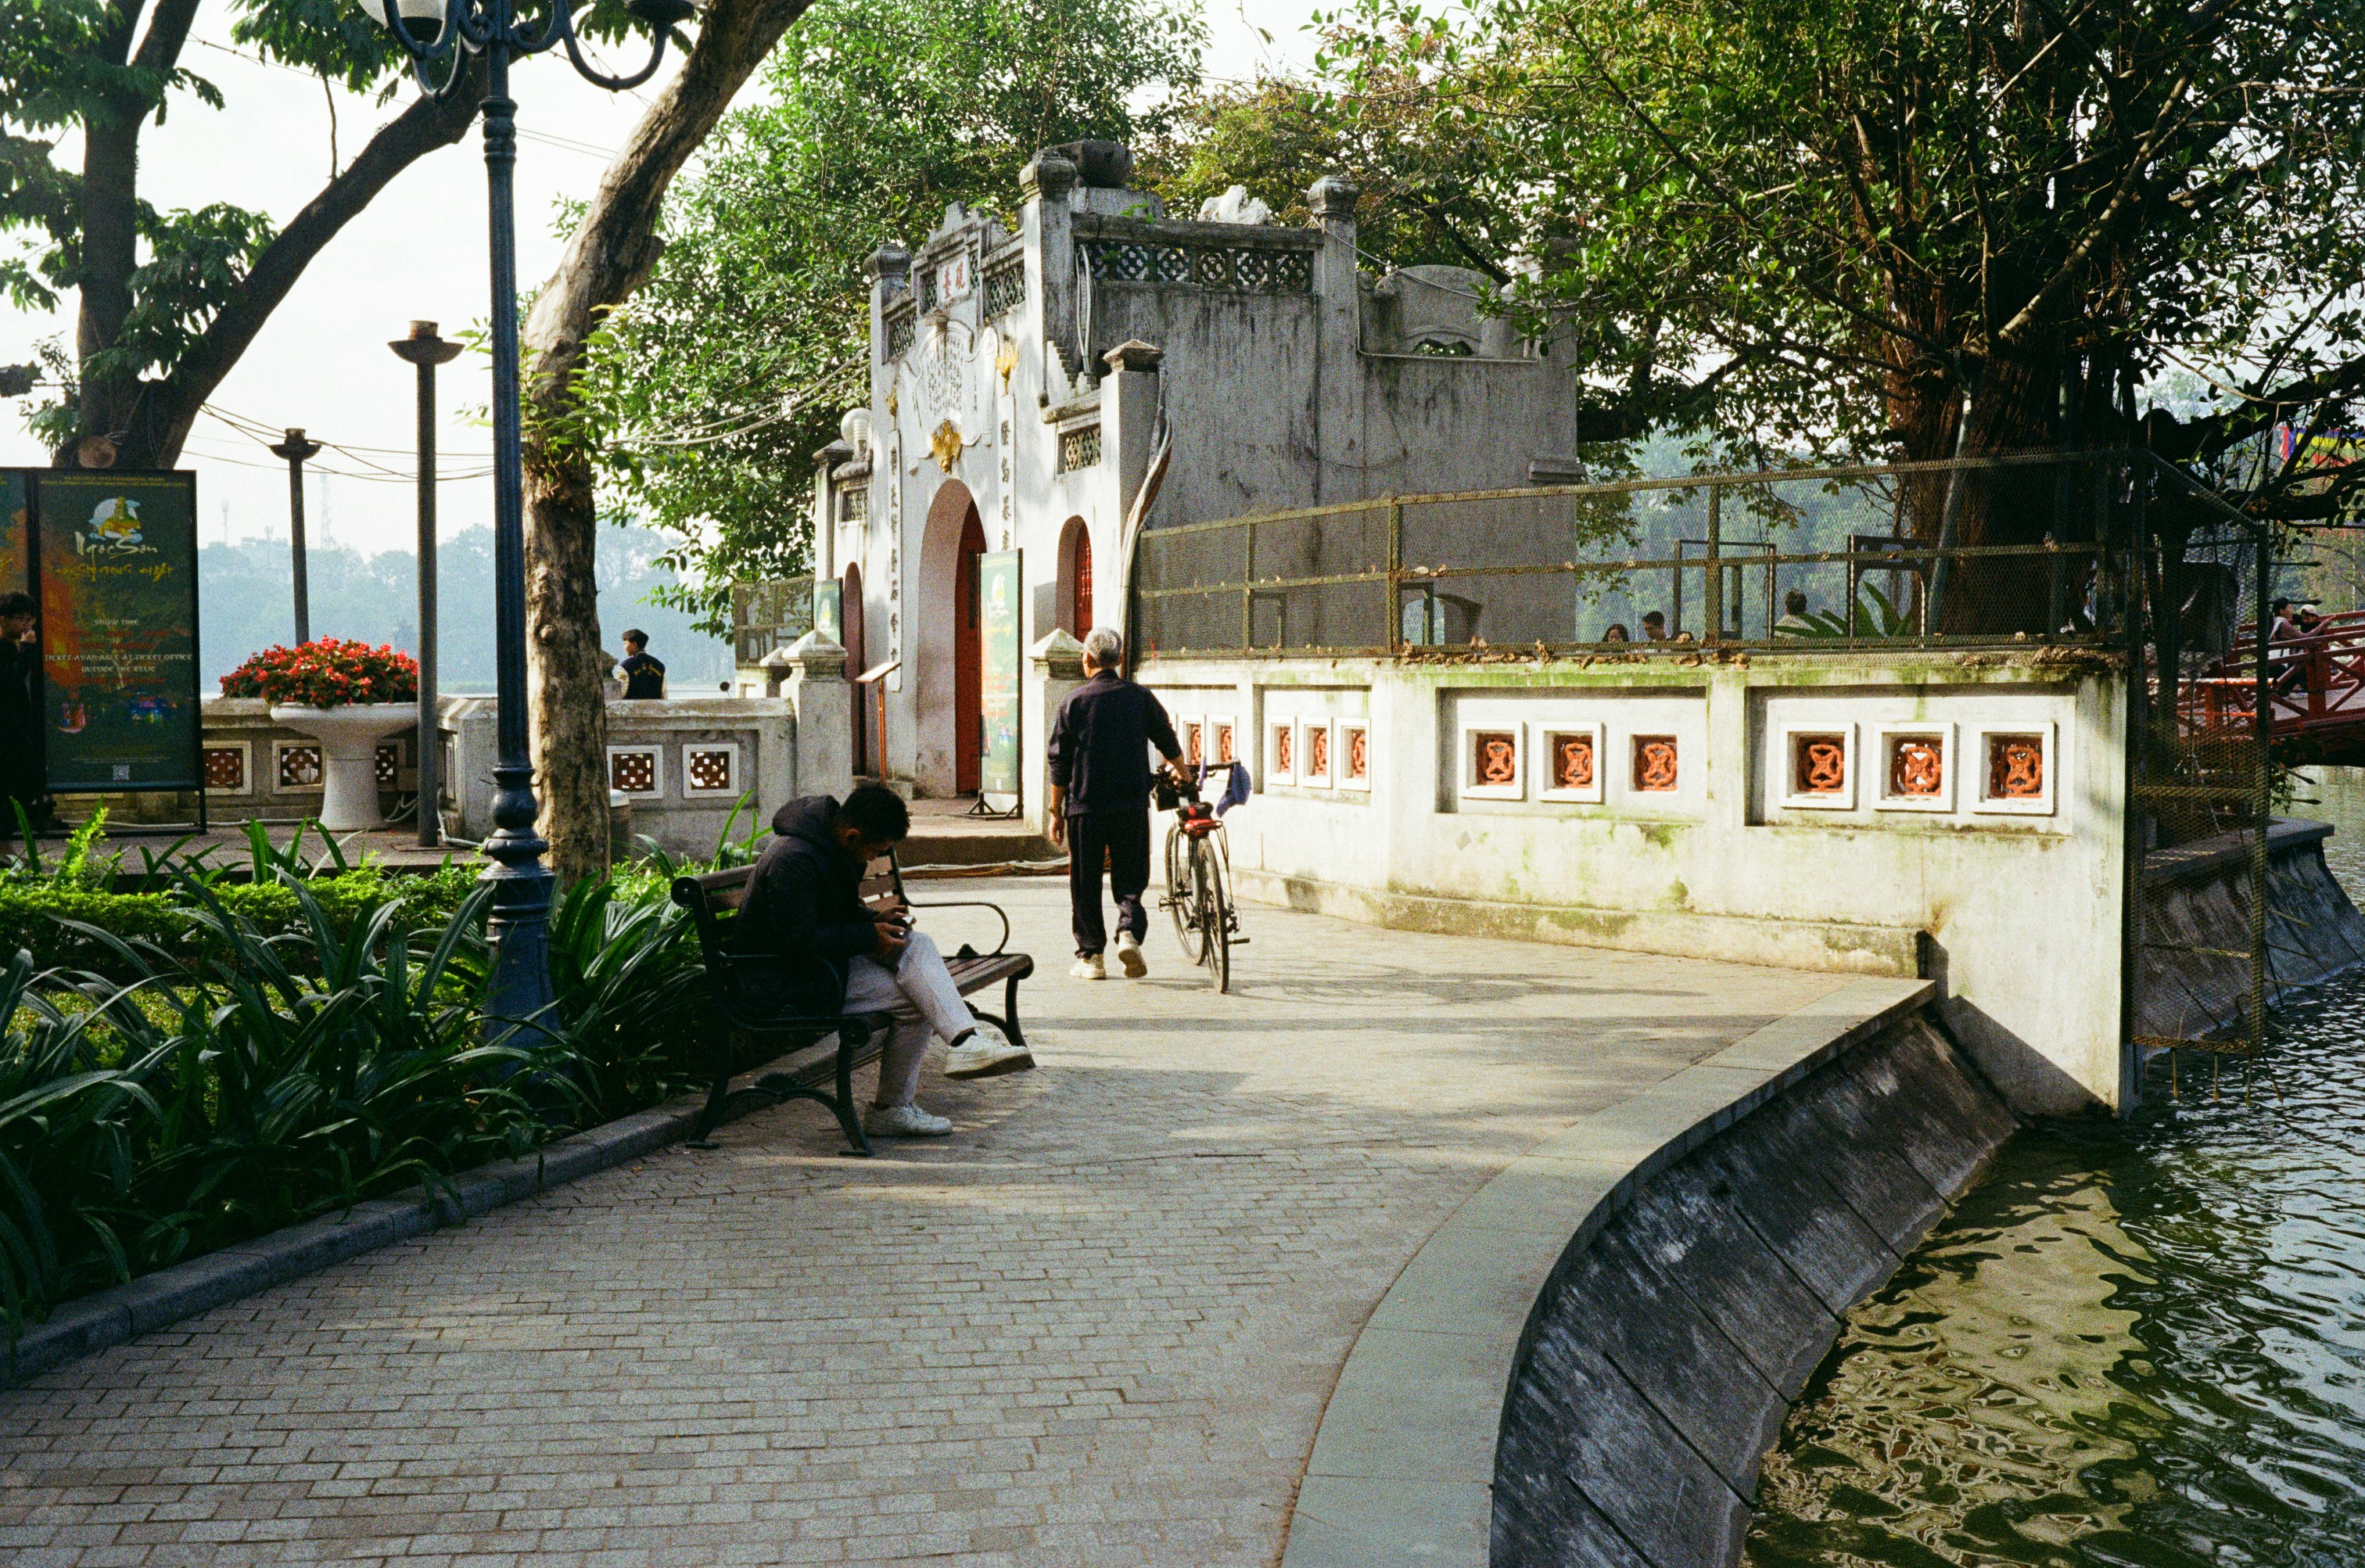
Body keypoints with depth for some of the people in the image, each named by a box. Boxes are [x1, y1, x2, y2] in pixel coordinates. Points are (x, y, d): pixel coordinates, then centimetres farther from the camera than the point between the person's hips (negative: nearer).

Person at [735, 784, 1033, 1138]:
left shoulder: (831, 844, 8)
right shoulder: (794, 861, -25)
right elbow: (799, 939, -26)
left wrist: (875, 920, 3)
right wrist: (870, 935, -18)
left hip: (828, 956, 10)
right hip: (787, 981, -10)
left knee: (916, 945, -10)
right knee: (915, 1001, -17)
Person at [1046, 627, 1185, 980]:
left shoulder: (1074, 701, -2)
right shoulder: (1140, 697, 3)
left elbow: (1059, 763, -2)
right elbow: (1169, 743, 14)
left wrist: (1056, 811, 6)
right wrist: (1181, 773, 35)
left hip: (1085, 808, -1)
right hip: (1132, 805, 1)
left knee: (1085, 886, 7)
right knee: (1130, 880, 11)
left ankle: (1091, 956, 9)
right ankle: (1129, 931, -12)